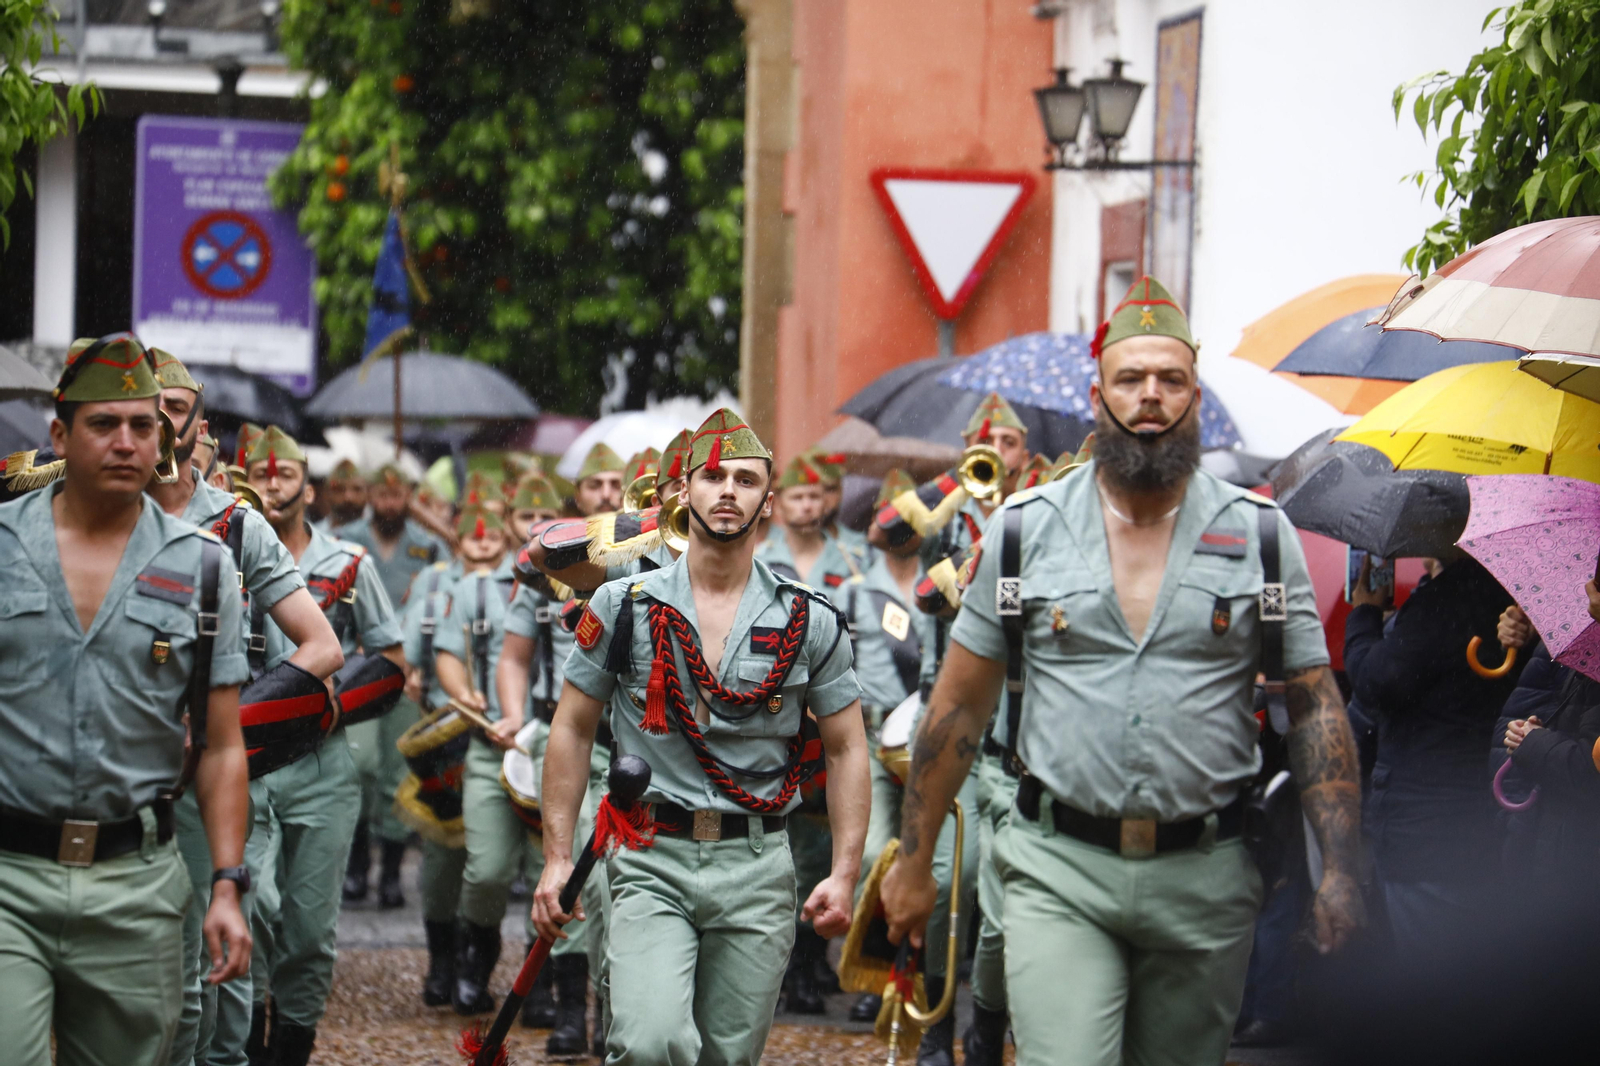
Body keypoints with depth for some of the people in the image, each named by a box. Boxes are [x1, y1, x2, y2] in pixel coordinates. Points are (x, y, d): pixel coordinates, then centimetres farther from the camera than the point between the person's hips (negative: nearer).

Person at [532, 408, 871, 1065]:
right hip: (652, 864, -2)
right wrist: (557, 857, 1)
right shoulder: (624, 606, 3)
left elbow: (846, 749, 9)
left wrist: (844, 873, -1)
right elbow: (572, 730, 8)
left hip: (757, 869, 2)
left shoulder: (810, 623, 5)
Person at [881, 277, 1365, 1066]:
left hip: (1206, 878, 1)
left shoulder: (1260, 535, 4)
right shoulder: (1027, 530, 4)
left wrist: (1339, 871, -4)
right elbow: (959, 705, 8)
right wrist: (913, 860, 8)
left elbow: (1315, 707, 5)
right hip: (1059, 874, -1)